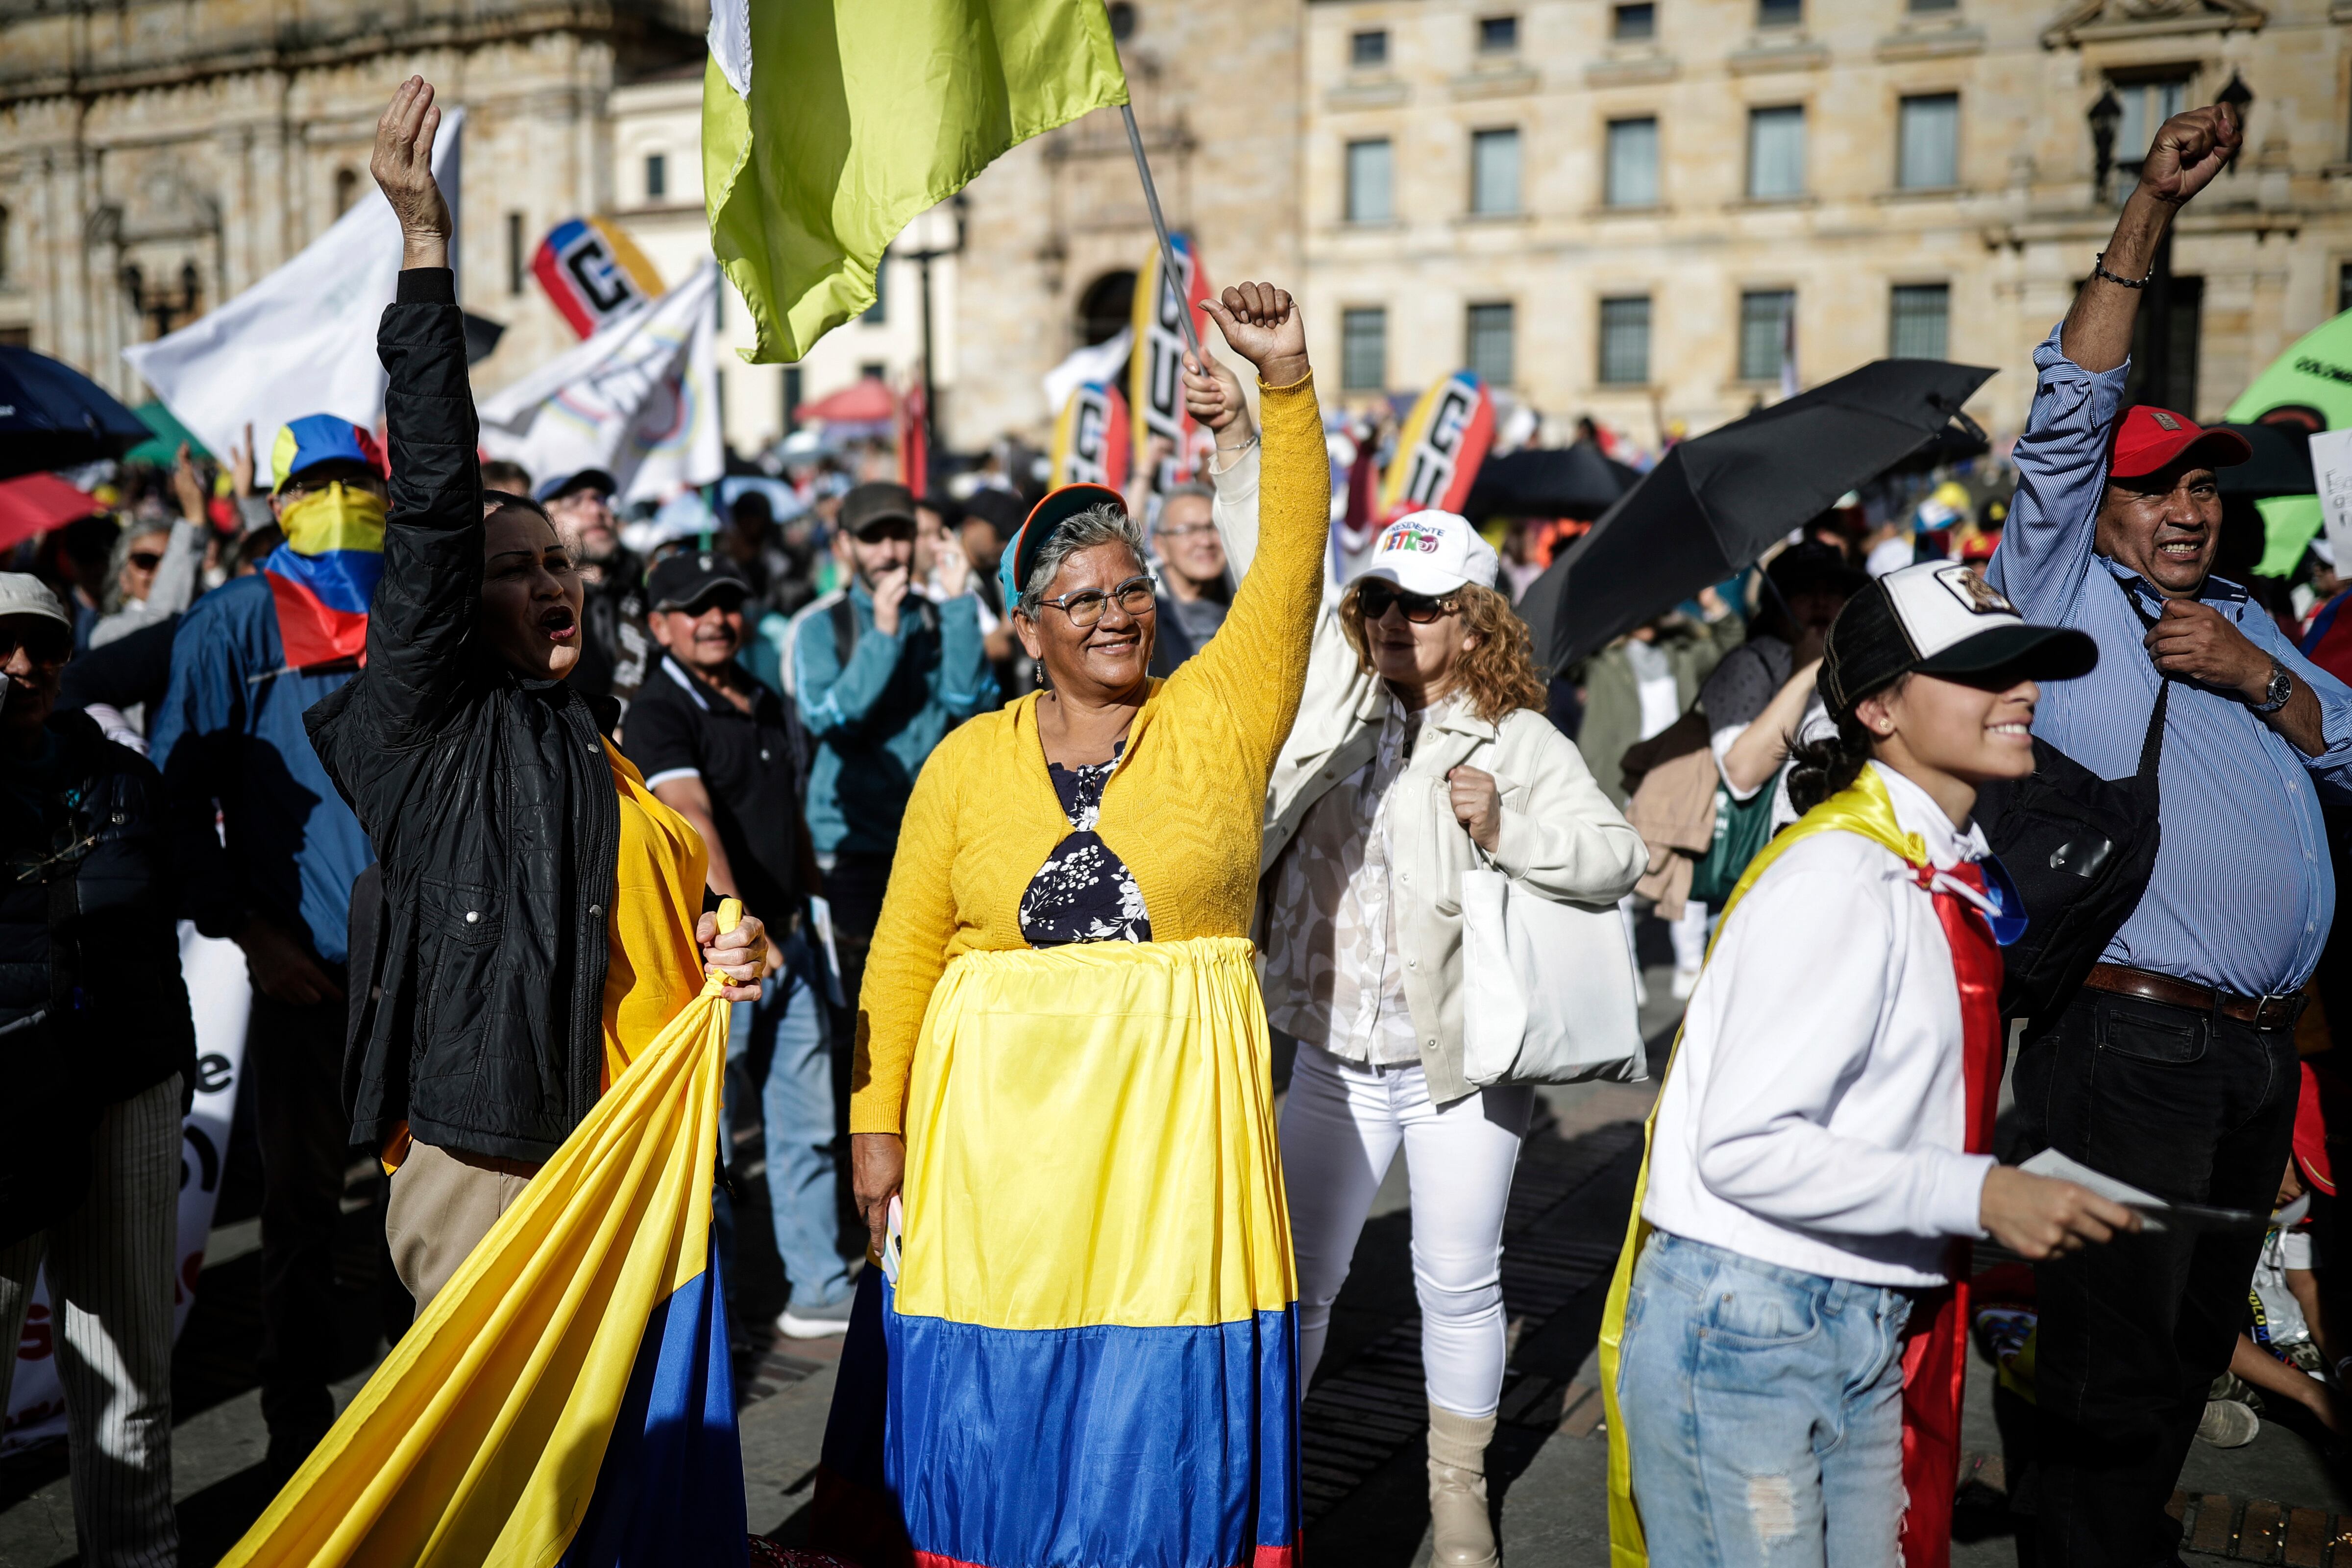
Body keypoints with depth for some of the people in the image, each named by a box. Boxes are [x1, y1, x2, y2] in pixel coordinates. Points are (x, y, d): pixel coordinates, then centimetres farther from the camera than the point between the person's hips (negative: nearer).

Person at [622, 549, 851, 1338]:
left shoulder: (769, 707, 13)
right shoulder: (659, 711, -10)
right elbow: (691, 816, -26)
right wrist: (736, 921, -39)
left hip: (785, 942, 7)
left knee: (807, 1123, 12)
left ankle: (820, 1292, 23)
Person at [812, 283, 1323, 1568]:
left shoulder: (1218, 717, 2)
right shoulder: (969, 761, 4)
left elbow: (1291, 566, -7)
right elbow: (904, 952, 3)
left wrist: (1286, 383, -15)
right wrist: (878, 1120, -1)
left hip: (1172, 1115, -1)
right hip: (1001, 1113, 1)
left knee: (1160, 1391, 7)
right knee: (993, 1390, 10)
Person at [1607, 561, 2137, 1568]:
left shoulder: (1950, 879, 9)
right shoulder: (1840, 878, -18)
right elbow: (1743, 1146, -23)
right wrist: (1979, 1195, -23)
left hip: (1869, 1334, 9)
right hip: (1744, 1328, -9)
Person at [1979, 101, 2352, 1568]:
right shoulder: (2065, 599, 0)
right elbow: (2069, 413, -10)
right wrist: (2151, 211, -12)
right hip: (2130, 1042, -7)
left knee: (2197, 1338, 18)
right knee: (2117, 1351, -2)